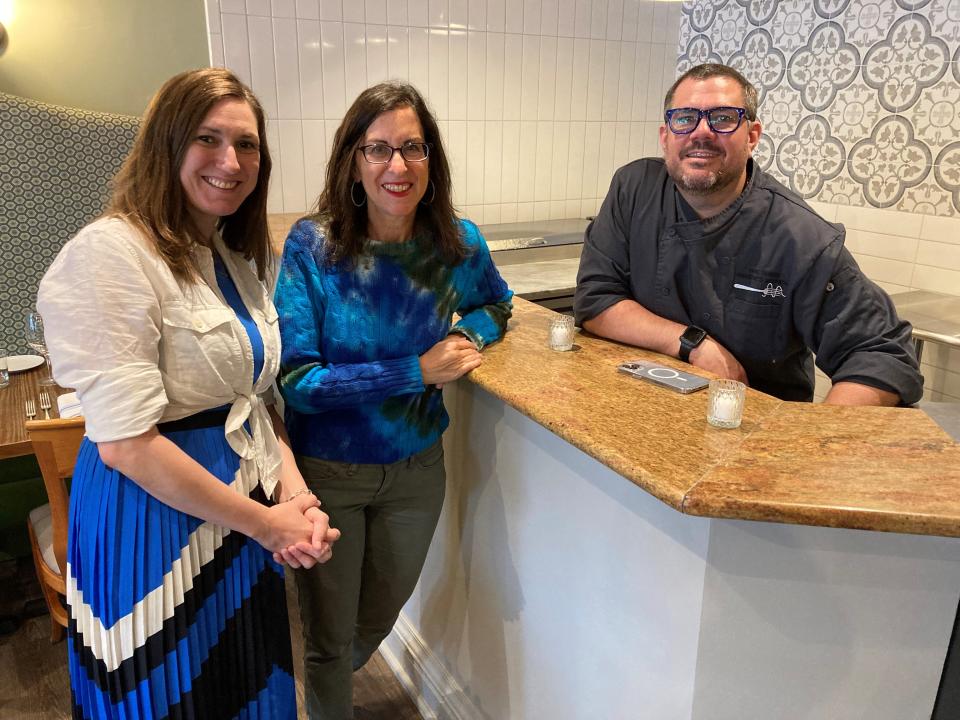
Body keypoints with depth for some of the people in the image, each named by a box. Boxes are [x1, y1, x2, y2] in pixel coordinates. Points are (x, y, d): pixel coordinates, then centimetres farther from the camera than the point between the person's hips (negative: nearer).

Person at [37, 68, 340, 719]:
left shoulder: (240, 259, 7)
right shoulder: (112, 253, -19)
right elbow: (125, 443, -24)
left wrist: (295, 494, -6)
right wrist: (263, 521, -17)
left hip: (245, 514, 8)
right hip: (155, 519, -7)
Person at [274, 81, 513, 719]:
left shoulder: (459, 243, -10)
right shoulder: (312, 247, -19)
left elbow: (497, 305, 11)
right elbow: (297, 381, -21)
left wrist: (468, 335, -11)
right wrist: (419, 370, -24)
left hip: (417, 469, 4)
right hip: (327, 472, -4)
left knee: (381, 618, 28)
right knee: (330, 637, 15)